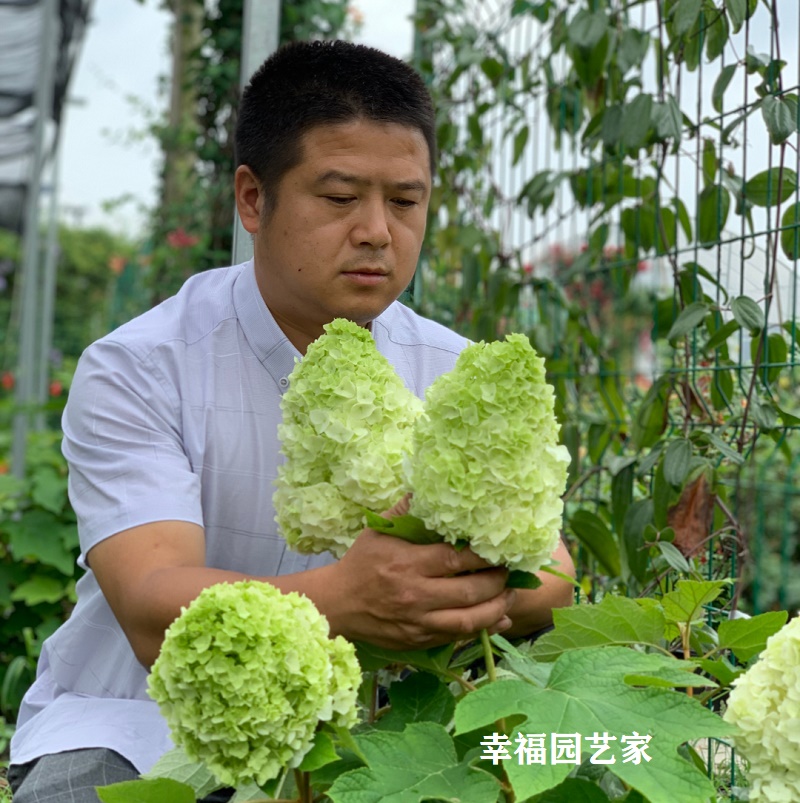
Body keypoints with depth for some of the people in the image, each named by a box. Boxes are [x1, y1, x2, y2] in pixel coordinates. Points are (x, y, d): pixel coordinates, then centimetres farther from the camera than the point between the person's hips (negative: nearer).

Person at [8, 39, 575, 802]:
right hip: (137, 726, -3)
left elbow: (551, 580, -10)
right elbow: (154, 613, -26)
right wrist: (340, 600, -45)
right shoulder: (137, 370, -12)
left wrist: (485, 587, -35)